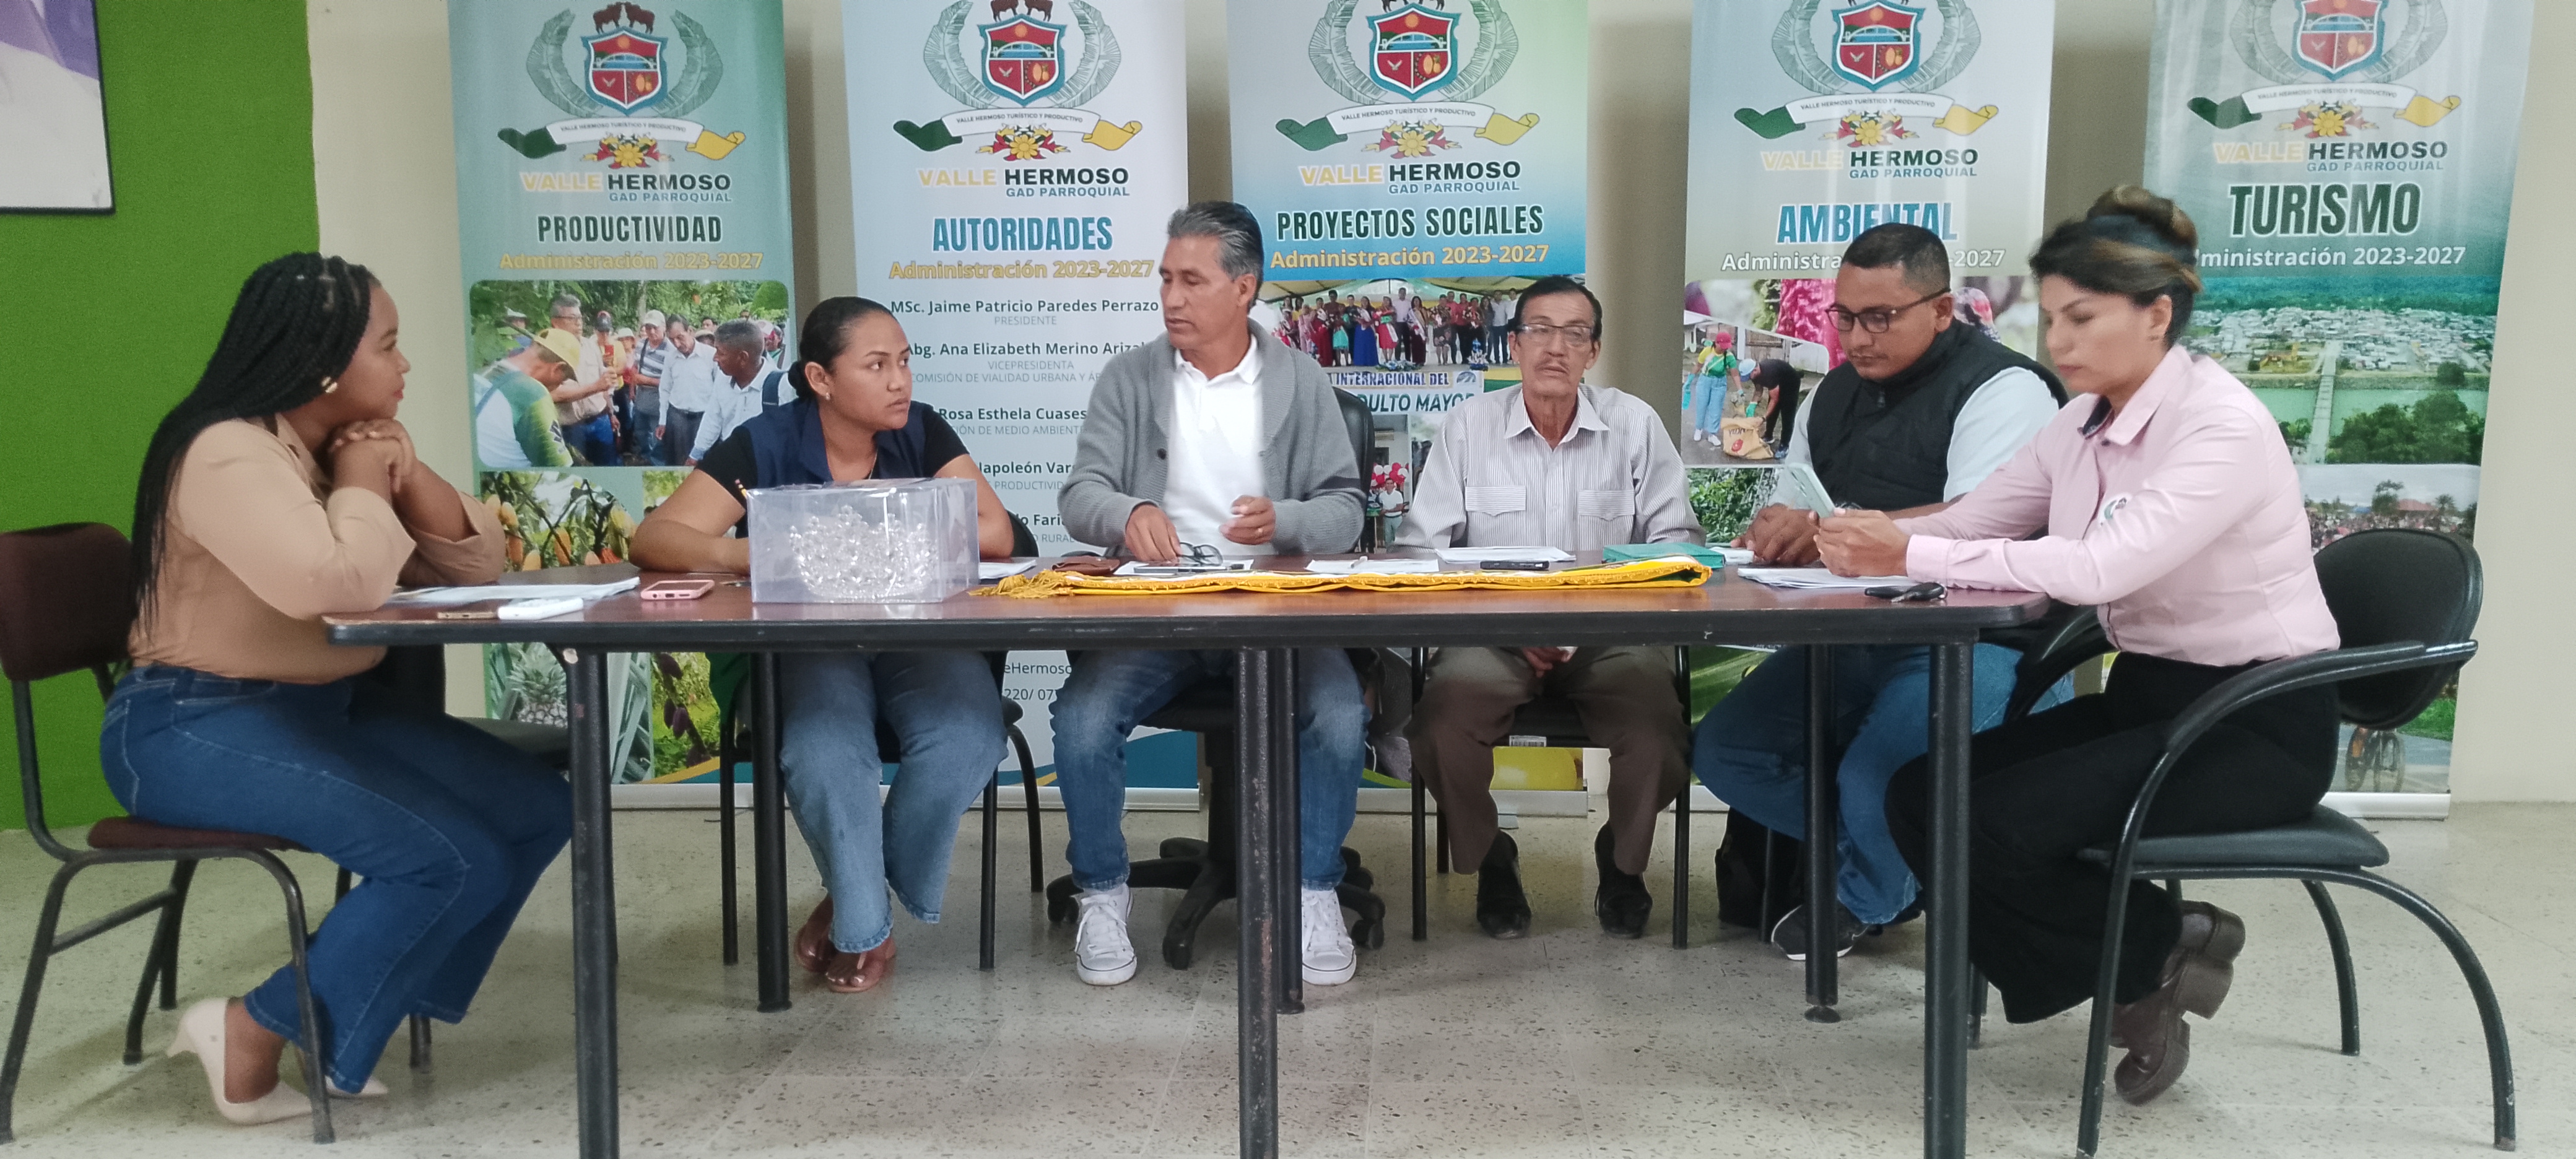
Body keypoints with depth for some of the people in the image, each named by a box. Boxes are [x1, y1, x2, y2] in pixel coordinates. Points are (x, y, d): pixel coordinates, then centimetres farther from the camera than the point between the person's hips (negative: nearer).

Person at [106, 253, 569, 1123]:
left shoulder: (358, 440, 10)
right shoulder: (228, 453, -18)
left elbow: (476, 563, 7)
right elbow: (333, 582, -34)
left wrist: (404, 476, -9)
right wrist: (359, 488, -15)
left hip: (326, 705, 9)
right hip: (194, 726, -9)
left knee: (535, 809, -5)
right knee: (451, 859, -23)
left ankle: (357, 1013, 5)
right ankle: (252, 1034, -5)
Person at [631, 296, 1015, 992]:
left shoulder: (922, 433, 2)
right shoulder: (763, 445, -3)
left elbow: (995, 534, -8)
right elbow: (653, 539, -11)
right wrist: (745, 554, -30)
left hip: (920, 637, 2)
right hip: (808, 644, -2)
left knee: (967, 737, -30)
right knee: (824, 754, -34)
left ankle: (853, 902, -4)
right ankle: (864, 928, -5)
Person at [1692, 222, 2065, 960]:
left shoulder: (2002, 389, -11)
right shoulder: (1836, 393, 15)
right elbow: (1791, 504, 17)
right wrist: (1774, 531, -9)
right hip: (1852, 637, 8)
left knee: (1871, 784, -29)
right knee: (1722, 752, -4)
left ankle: (1866, 897, 9)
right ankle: (1895, 861, 12)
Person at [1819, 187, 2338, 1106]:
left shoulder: (2224, 427, -20)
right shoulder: (2083, 426, 4)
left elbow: (2103, 566, -34)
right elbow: (1968, 520, 4)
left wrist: (1911, 556, -35)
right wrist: (1869, 541, -17)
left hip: (2259, 721, -8)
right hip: (2146, 694, 8)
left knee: (1990, 827, -24)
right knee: (1923, 795, -9)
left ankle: (2161, 949, 4)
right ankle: (2148, 955, 5)